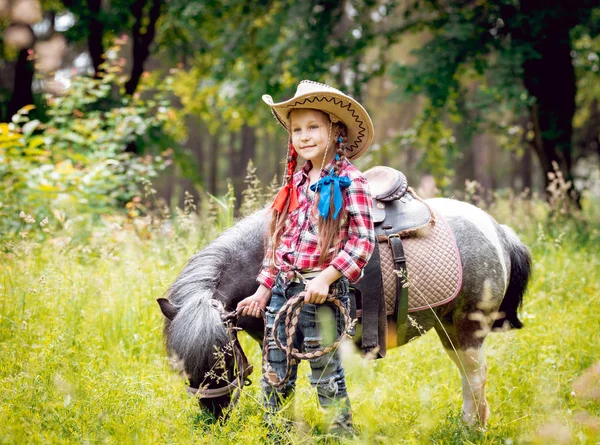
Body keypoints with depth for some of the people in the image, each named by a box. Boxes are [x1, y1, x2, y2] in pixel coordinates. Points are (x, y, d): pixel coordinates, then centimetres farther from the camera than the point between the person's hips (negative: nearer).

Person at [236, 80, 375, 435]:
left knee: (327, 376, 2)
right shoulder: (296, 184, 12)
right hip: (282, 289, 7)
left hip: (321, 291, -7)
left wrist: (326, 277, -23)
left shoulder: (350, 181, -9)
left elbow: (362, 241, -15)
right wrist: (263, 290, 14)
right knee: (274, 379, 12)